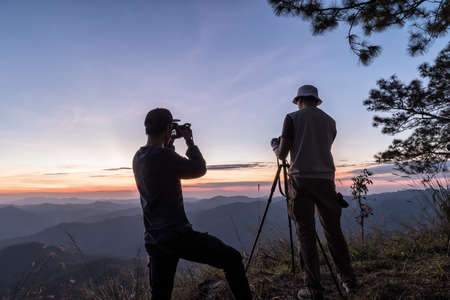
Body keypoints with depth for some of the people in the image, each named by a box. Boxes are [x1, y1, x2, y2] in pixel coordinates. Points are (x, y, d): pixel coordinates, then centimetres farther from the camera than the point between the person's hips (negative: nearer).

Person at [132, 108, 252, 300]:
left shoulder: (138, 158, 8)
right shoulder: (162, 155, -17)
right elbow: (199, 169, -7)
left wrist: (169, 146, 20)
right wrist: (189, 141, 4)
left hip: (154, 239, 9)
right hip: (177, 235, -8)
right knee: (232, 259, 4)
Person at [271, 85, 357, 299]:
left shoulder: (292, 118, 3)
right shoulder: (330, 121, 15)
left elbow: (282, 154, 1)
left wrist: (275, 145, 24)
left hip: (300, 179, -4)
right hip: (325, 179, 4)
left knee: (305, 234, 1)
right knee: (333, 231, 15)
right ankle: (349, 281, 25)